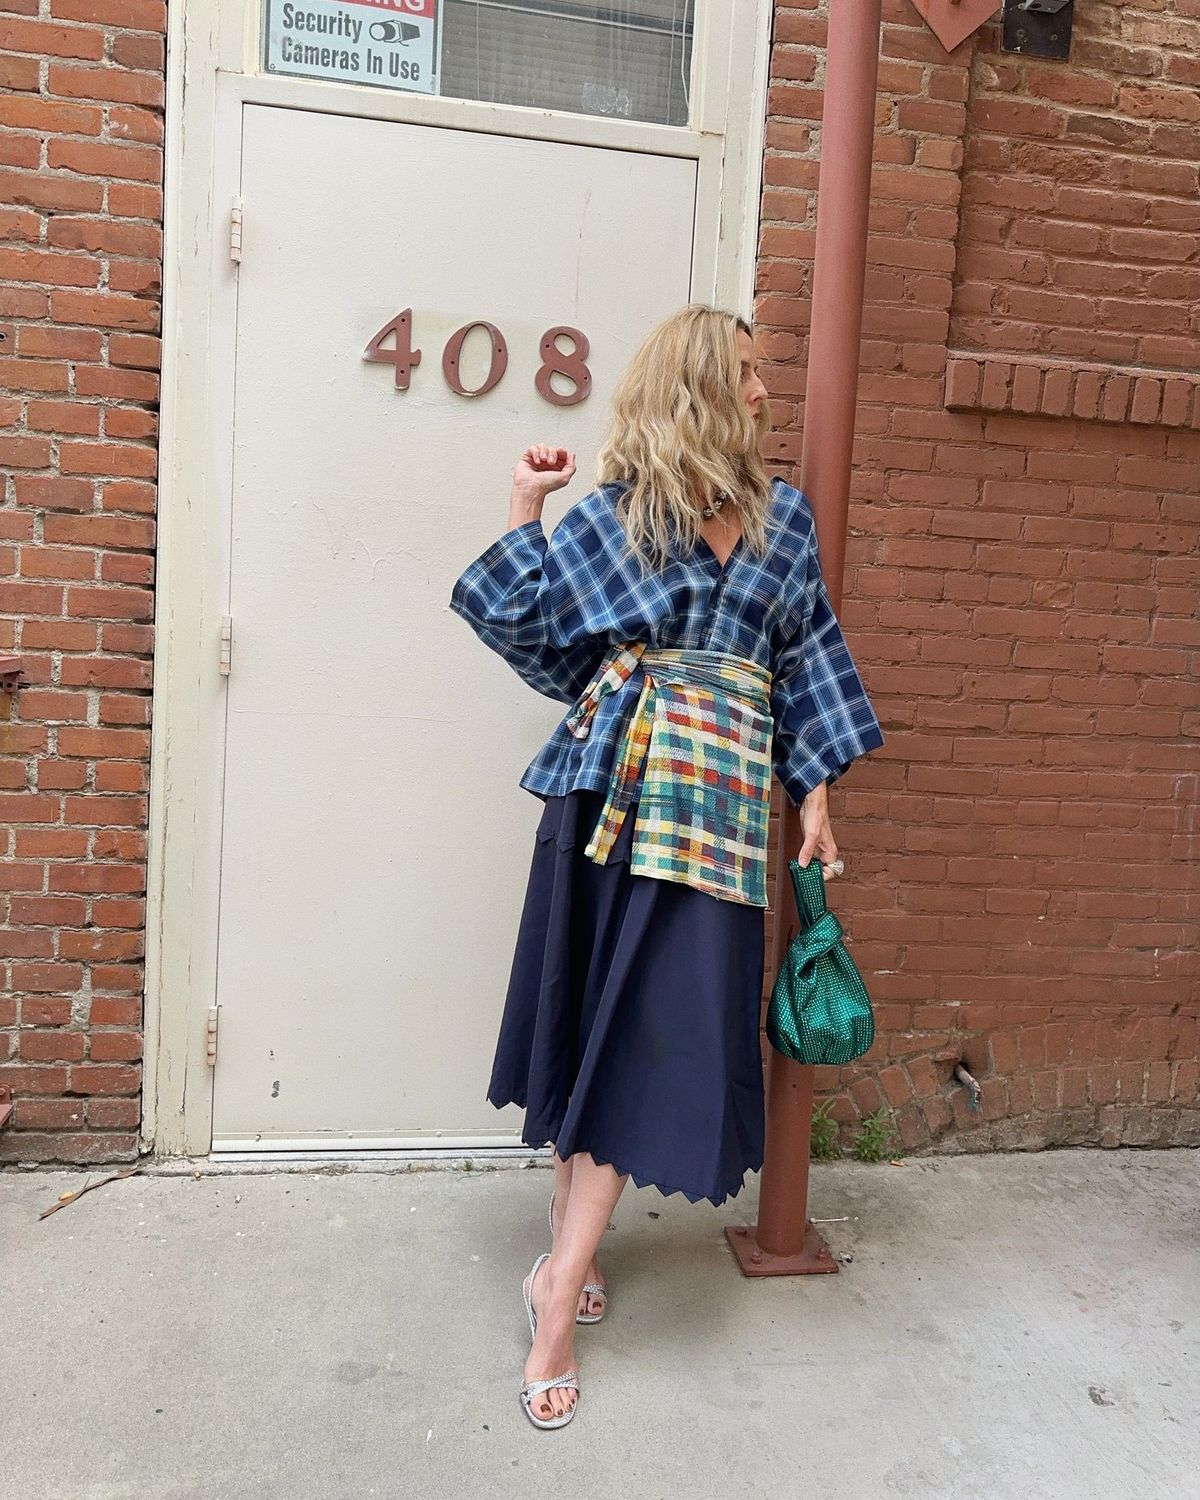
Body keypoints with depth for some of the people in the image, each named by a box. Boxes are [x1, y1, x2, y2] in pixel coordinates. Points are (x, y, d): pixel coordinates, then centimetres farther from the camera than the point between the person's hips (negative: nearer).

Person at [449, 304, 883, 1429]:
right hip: (611, 779, -1)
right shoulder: (611, 515, 5)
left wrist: (814, 789, 10)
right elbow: (515, 619, 5)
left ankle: (558, 1292, 9)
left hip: (718, 800, 2)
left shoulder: (786, 516, 14)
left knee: (651, 1032, -1)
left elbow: (810, 658, 15)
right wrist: (526, 513, 0)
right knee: (587, 1011, 6)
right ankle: (571, 1248, 25)